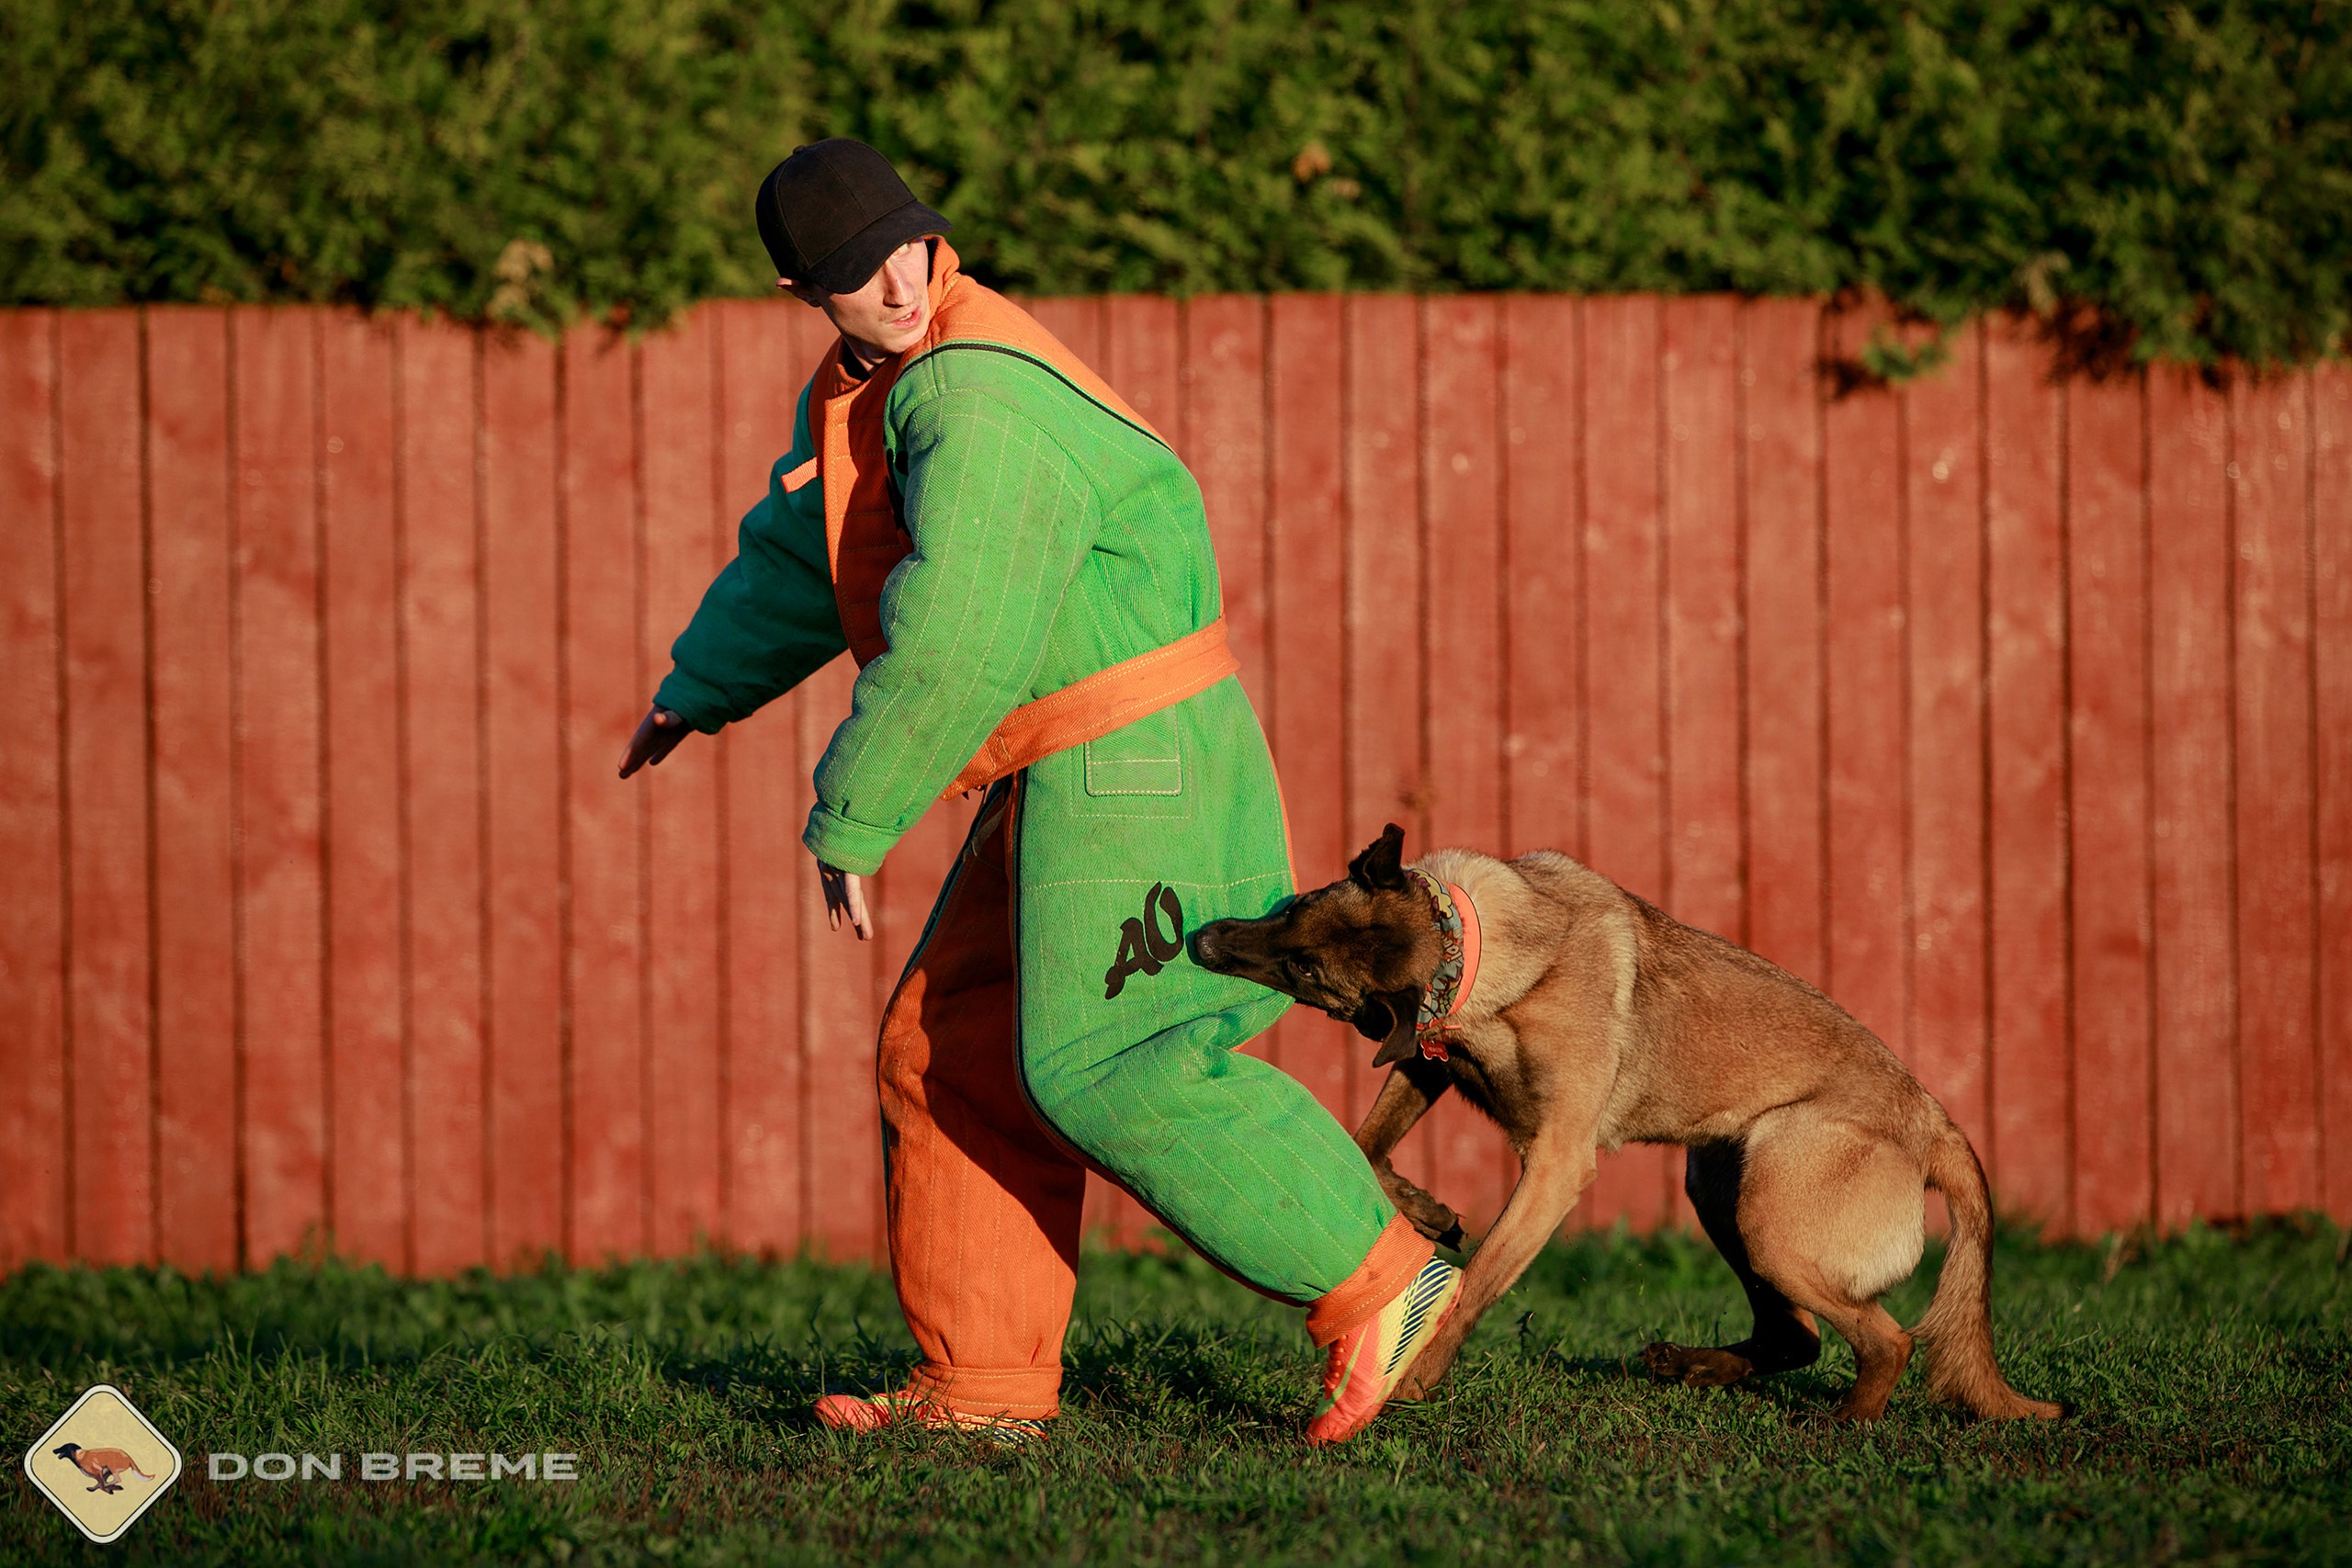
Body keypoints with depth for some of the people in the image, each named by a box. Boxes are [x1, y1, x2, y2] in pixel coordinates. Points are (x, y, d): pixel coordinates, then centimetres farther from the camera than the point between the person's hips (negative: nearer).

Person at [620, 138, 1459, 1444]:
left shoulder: (977, 393, -21)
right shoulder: (865, 383, 12)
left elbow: (949, 647, -25)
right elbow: (802, 549, 33)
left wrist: (848, 821, -15)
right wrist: (701, 687, 48)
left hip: (1132, 754, -10)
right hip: (1068, 775, 10)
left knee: (1104, 1070, -13)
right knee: (955, 1057, 10)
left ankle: (1376, 1284, -5)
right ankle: (984, 1386, 12)